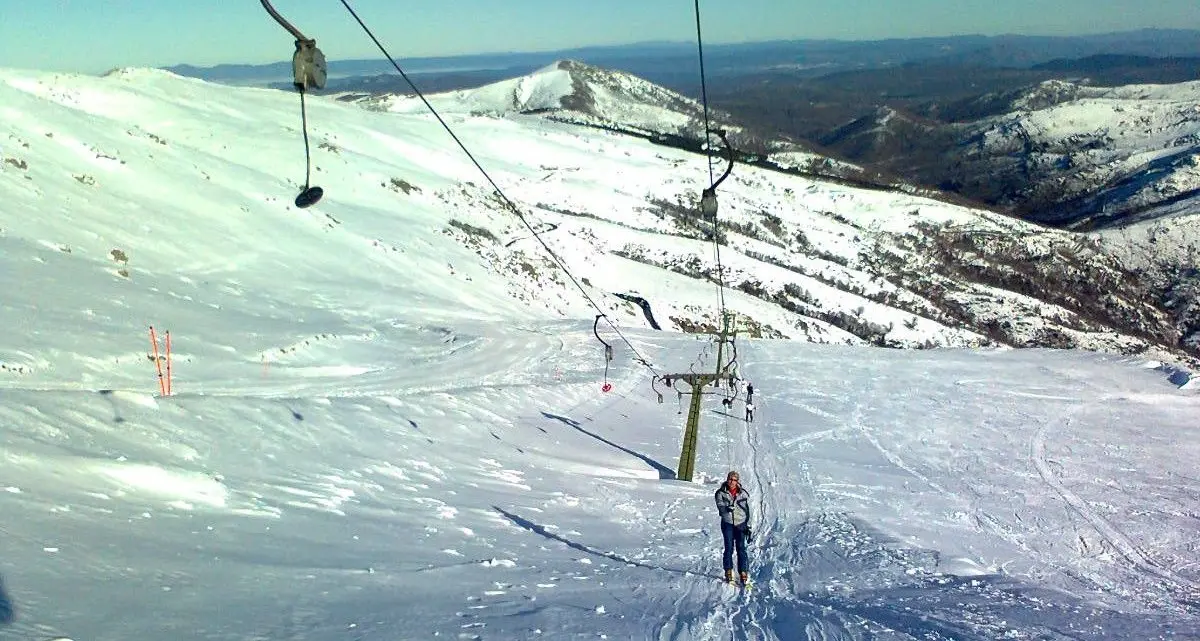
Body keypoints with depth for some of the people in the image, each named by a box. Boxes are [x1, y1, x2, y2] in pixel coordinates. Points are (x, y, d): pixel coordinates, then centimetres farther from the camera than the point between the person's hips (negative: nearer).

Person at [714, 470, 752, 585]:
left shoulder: (743, 494, 5)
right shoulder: (721, 493, 2)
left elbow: (748, 511, 8)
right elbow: (720, 505, -12)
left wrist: (748, 526, 4)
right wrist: (727, 508, -34)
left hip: (740, 524, 0)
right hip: (727, 524, 0)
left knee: (741, 548, -5)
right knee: (729, 548, -2)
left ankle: (744, 573, -2)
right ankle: (728, 572, 10)